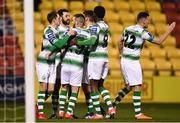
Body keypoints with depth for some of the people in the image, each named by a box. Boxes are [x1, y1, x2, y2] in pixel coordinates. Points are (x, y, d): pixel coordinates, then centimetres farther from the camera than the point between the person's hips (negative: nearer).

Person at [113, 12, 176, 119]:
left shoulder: (128, 29, 8)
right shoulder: (143, 33, -14)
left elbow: (120, 42, 21)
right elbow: (159, 41, -8)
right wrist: (170, 29, 0)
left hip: (124, 61, 8)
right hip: (133, 62, -8)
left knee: (129, 86, 20)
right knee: (137, 88, -2)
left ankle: (113, 105, 17)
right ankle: (138, 114, -2)